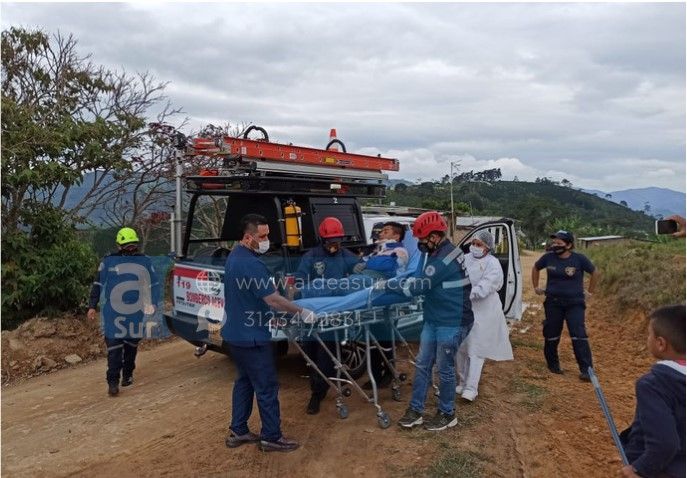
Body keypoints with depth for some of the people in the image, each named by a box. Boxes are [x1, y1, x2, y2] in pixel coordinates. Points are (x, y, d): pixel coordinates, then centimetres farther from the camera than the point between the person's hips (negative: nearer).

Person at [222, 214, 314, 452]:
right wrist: (301, 311, -15)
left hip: (235, 332, 10)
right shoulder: (251, 264, -25)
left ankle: (238, 432, 29)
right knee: (266, 386, 2)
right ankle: (271, 437, 14)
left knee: (244, 381, 19)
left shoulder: (234, 256, 8)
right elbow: (273, 299, -26)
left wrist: (268, 315, 18)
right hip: (251, 336, -10)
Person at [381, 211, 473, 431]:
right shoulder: (434, 254, 6)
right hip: (433, 320, 9)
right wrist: (391, 282, 3)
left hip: (452, 323, -9)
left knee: (445, 369, 6)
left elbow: (418, 286, -24)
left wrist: (386, 285, -14)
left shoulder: (445, 259, -25)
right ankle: (415, 410, 23)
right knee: (422, 364, 11)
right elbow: (419, 278, 15)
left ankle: (447, 414, 25)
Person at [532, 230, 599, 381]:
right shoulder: (548, 257, -5)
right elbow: (535, 268, 14)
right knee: (551, 335, 10)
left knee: (579, 336, -9)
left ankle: (586, 369, -1)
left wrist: (590, 291, 5)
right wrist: (536, 287, 13)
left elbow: (595, 273, 4)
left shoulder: (579, 259, -10)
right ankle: (553, 364, 29)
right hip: (553, 302, 3)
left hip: (575, 303, -2)